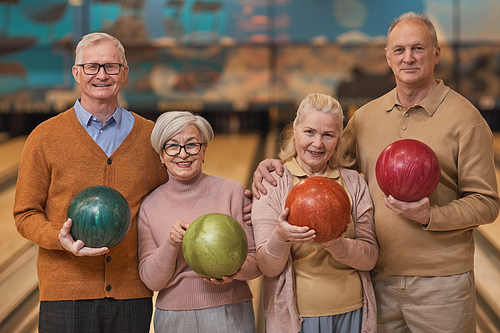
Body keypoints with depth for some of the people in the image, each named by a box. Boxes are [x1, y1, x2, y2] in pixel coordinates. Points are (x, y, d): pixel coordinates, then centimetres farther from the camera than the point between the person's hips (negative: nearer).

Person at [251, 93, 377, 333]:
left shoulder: (354, 183, 4)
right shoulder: (271, 185, -3)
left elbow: (370, 257, -3)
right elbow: (268, 267, -8)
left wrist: (337, 245, -22)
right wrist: (280, 237, -28)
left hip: (350, 312, 2)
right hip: (296, 313, -2)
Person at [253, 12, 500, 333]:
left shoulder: (465, 118, -6)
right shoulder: (366, 116, 8)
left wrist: (430, 216, -21)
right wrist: (279, 165, 1)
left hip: (440, 281, -4)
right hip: (379, 278, 4)